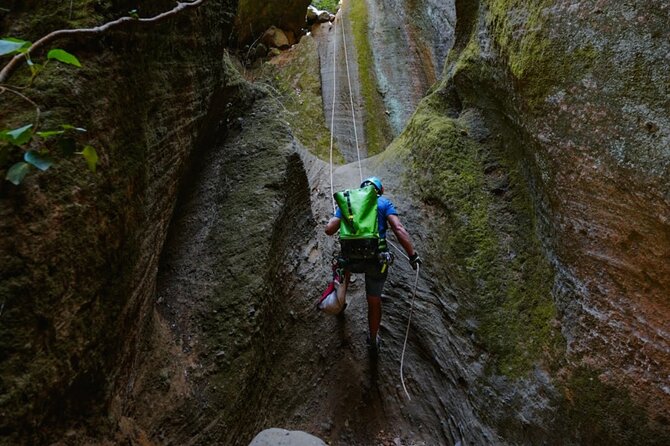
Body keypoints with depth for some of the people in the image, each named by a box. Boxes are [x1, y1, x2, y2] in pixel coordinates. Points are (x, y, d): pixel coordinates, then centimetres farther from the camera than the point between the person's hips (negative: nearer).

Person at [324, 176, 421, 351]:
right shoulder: (384, 203, 6)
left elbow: (329, 230, 7)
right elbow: (398, 229, -8)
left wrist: (334, 217, 29)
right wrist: (412, 255, -7)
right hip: (376, 259, -1)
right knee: (374, 301, 21)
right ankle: (373, 339, 37)